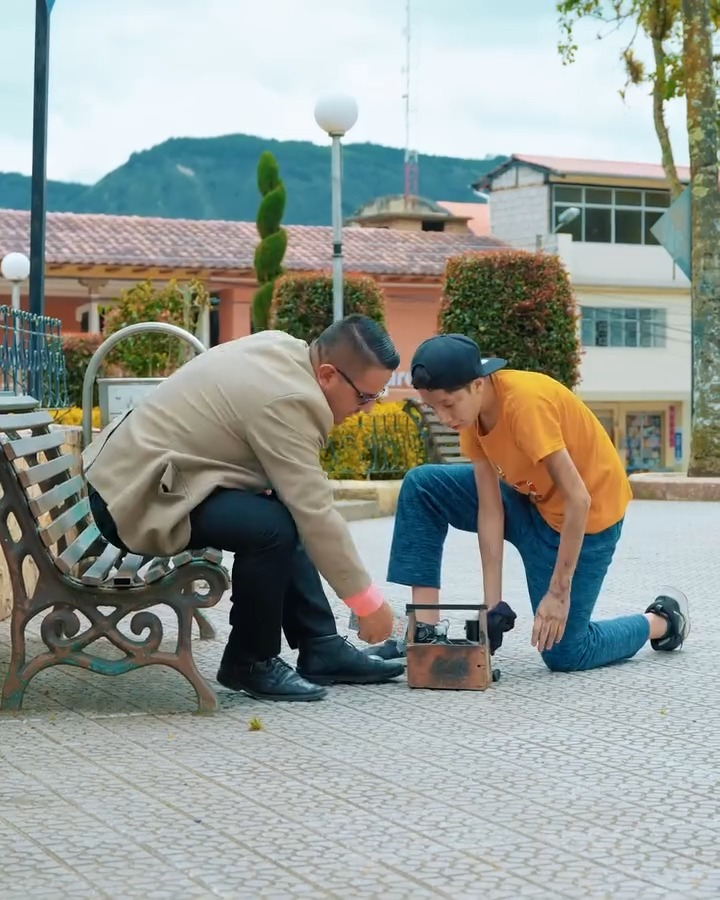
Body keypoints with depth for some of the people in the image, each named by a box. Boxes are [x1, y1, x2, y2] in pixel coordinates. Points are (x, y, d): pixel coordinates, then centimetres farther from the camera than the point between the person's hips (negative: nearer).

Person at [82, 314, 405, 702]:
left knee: (287, 513, 13)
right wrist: (369, 602, -15)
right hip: (139, 497, -11)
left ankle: (321, 649, 14)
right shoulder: (285, 400, -24)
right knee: (273, 526, -25)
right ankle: (250, 663, -6)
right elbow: (316, 514, -23)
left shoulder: (283, 349, 4)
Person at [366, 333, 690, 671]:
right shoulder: (470, 410, -10)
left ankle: (663, 620, 21)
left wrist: (559, 592, -28)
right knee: (421, 486, -6)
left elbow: (578, 499, -32)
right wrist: (493, 605, -15)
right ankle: (424, 630, -6)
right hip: (528, 497, 8)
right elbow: (490, 507, -11)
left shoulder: (525, 402, -33)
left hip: (586, 516, -7)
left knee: (563, 654, -6)